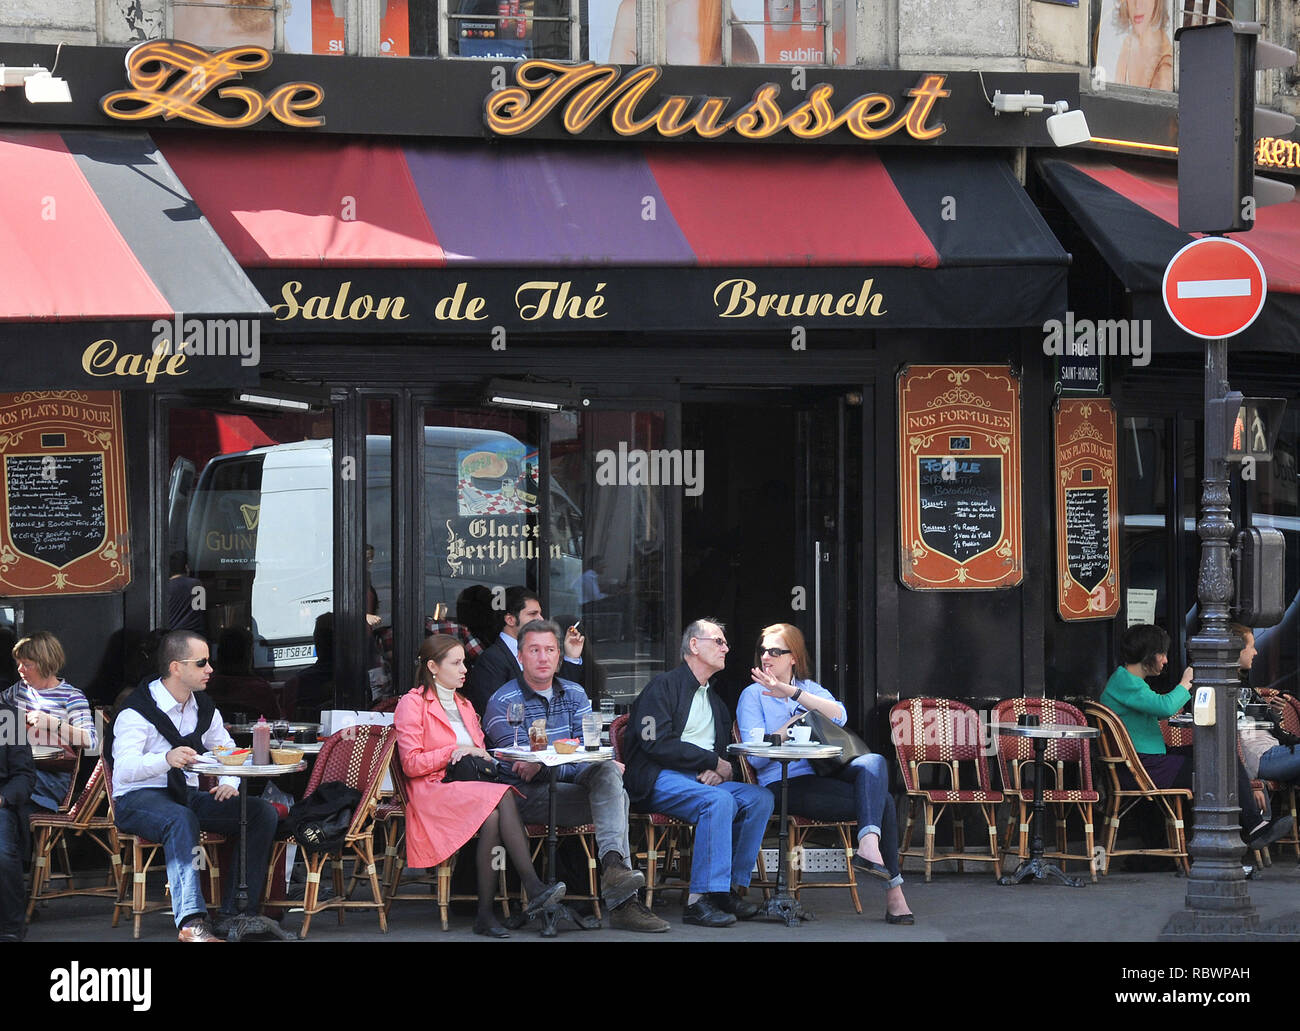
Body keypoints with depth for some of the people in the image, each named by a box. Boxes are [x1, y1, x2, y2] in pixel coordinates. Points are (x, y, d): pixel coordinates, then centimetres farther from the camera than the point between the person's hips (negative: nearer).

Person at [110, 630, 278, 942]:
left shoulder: (204, 708, 10)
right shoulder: (138, 710, -12)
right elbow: (125, 769, -25)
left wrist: (229, 783, -8)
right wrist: (166, 759, -45)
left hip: (188, 796, 7)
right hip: (139, 799, -7)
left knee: (263, 812, -14)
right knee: (181, 820, -41)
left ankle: (237, 913, -19)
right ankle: (192, 921, -51)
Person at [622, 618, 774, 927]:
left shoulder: (716, 702, 27)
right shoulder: (664, 686, 1)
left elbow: (725, 751, 23)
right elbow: (657, 743, -12)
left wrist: (718, 770, -3)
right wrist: (713, 761, -10)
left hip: (704, 779, 7)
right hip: (659, 780, -7)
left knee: (760, 797, -18)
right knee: (718, 800, -34)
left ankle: (732, 889, -20)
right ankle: (700, 900, -37)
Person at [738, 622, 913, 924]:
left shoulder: (810, 688, 21)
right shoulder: (753, 695, 9)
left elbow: (839, 715, -4)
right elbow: (756, 758, -3)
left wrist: (792, 693, -12)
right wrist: (793, 723, -8)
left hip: (825, 773, 5)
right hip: (785, 784, -5)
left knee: (874, 762, -30)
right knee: (881, 799, -26)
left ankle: (869, 845, -46)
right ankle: (892, 891, -28)